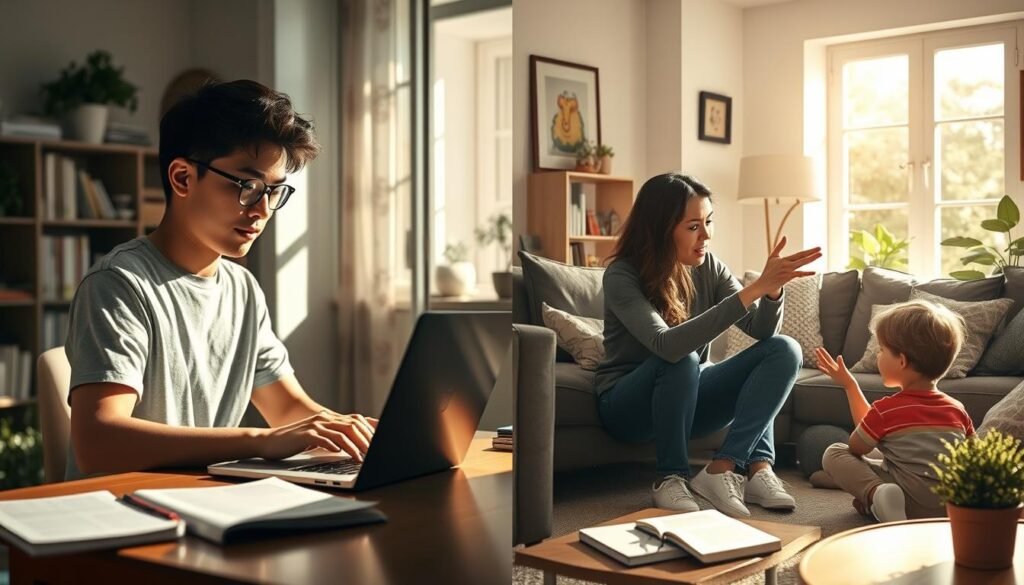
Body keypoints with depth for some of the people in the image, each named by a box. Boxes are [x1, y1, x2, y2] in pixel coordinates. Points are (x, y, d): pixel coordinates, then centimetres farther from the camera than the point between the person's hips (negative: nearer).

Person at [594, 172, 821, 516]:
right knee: (681, 360, -37)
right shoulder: (622, 276, -22)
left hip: (686, 397, 5)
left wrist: (772, 289, -32)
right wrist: (753, 289, -40)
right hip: (628, 404, -5)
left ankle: (740, 466, -25)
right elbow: (667, 345, -38)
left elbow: (761, 330, -10)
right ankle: (670, 478, -20)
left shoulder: (708, 267, -5)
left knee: (784, 350, -14)